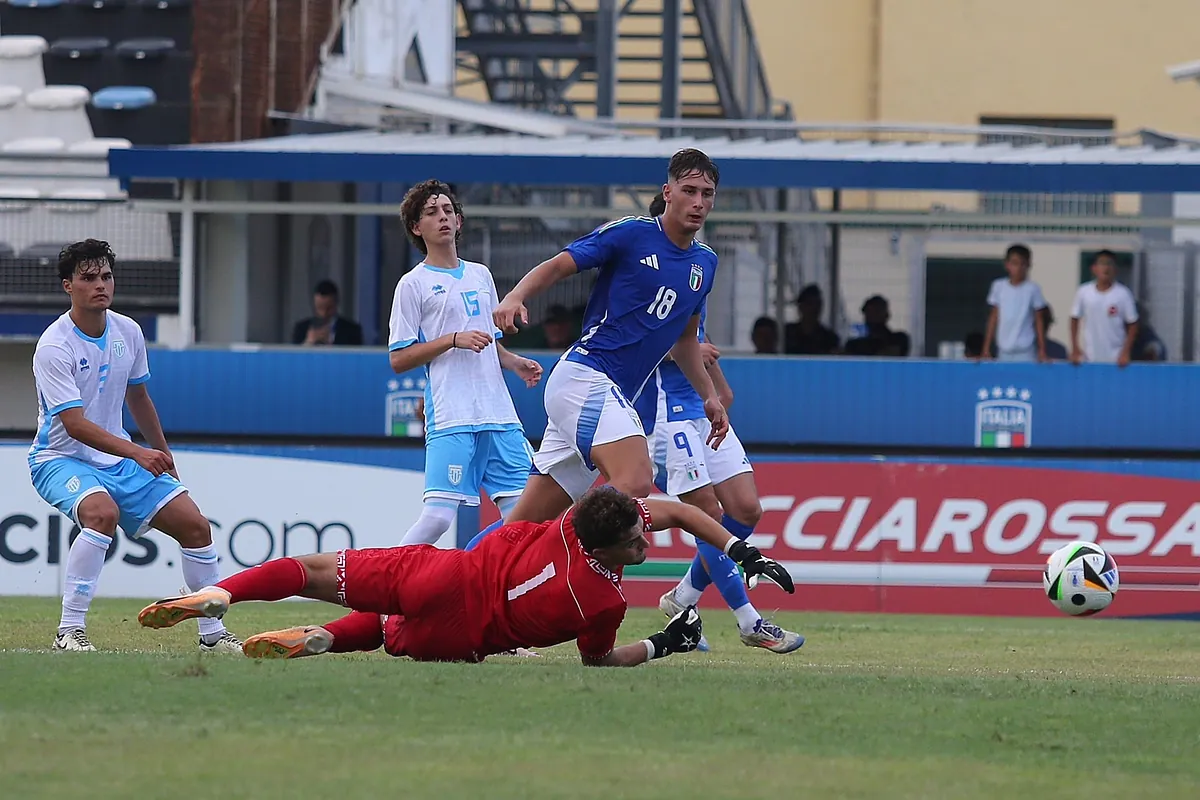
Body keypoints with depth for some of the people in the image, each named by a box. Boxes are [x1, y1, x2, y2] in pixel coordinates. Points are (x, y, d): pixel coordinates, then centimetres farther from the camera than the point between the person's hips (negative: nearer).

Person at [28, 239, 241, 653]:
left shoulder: (128, 332, 1)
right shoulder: (54, 346, -21)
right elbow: (74, 423, -28)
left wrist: (162, 454, 24)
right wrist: (136, 453, -37)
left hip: (118, 462, 7)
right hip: (61, 459, -7)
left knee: (194, 524, -3)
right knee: (103, 511, -37)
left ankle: (213, 633, 11)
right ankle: (70, 631, -31)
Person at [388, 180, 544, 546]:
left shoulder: (481, 275, 18)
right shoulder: (413, 284, 1)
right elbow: (398, 359, -3)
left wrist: (515, 363, 9)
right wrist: (454, 340, -12)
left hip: (498, 412, 6)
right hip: (450, 418, -6)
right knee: (439, 515, -16)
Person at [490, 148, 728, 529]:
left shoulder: (705, 262, 15)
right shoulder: (630, 233, -6)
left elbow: (685, 338, 28)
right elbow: (557, 266, -6)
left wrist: (709, 395, 24)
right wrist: (515, 297, -24)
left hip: (615, 395, 8)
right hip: (585, 374, -8)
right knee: (635, 482, -30)